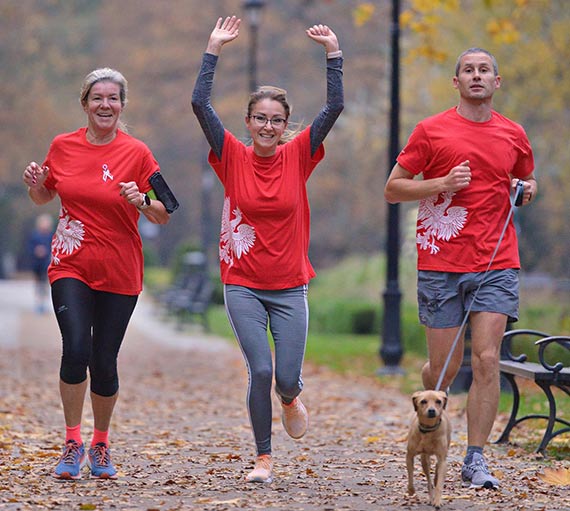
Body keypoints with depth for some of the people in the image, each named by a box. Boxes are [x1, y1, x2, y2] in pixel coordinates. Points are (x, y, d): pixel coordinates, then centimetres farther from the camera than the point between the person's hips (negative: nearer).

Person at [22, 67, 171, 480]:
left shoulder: (136, 153, -4)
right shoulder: (63, 147, 4)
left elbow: (163, 215, -1)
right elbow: (44, 196, 19)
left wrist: (141, 201, -21)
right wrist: (34, 183, -3)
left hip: (119, 273, -1)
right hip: (70, 267, 1)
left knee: (104, 362, 1)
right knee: (76, 349, -18)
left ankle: (101, 445, 24)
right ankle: (73, 443, -3)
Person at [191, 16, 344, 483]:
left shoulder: (297, 156, 0)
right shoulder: (234, 158, -3)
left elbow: (335, 107, -8)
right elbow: (200, 104, -11)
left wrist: (333, 51, -12)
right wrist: (215, 49, -13)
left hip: (290, 288, 1)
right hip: (243, 286, -1)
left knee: (287, 378, -2)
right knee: (260, 371, -10)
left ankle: (291, 398, 37)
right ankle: (264, 458, 8)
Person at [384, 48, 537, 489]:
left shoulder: (514, 135, 9)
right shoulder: (431, 131, 1)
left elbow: (527, 180, 28)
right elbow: (392, 189, 2)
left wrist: (528, 189, 4)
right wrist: (443, 184, -12)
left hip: (496, 265, 2)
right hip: (441, 265, -2)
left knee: (487, 361, -9)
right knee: (444, 369, 4)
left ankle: (475, 460, -2)